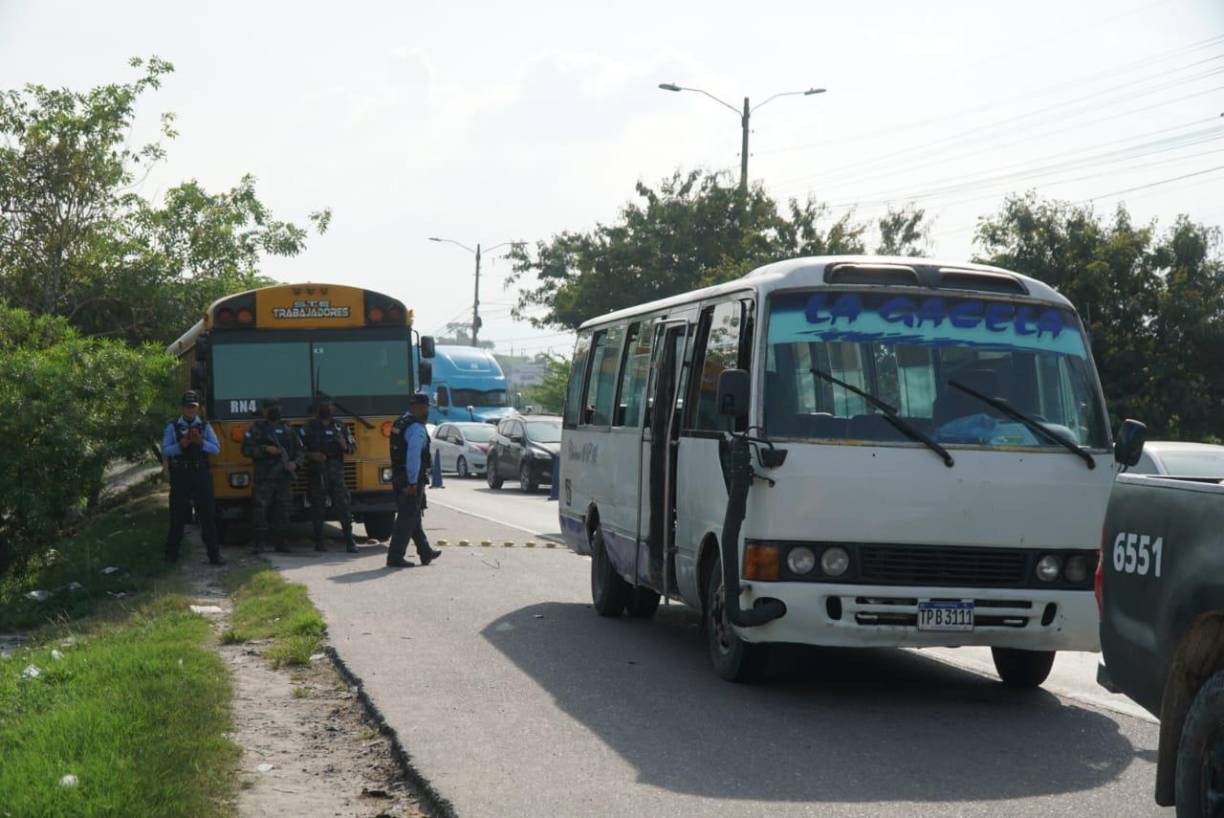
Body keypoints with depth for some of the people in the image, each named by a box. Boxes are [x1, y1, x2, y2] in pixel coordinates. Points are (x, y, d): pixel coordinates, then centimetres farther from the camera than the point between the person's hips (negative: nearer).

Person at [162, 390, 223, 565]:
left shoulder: (205, 426, 8)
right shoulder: (172, 427, 4)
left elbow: (216, 449, 2)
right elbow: (164, 450, -3)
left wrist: (201, 442, -15)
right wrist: (181, 445, -19)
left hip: (201, 476, 1)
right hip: (180, 477, -1)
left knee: (207, 515, -1)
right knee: (177, 517, 4)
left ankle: (214, 554, 0)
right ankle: (171, 552, 15)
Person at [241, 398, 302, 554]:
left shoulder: (288, 429, 13)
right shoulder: (256, 429, 3)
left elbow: (298, 450, 15)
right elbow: (246, 449, -5)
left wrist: (295, 462, -4)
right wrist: (266, 449, -16)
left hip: (284, 476, 3)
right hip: (263, 477, -3)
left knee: (282, 510, 5)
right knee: (260, 509, -7)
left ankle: (279, 541, 13)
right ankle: (260, 542, -4)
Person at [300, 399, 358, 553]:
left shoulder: (340, 426, 10)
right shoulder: (309, 427, 4)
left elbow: (353, 447, 13)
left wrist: (345, 446, -9)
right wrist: (311, 455, -16)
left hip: (336, 472, 1)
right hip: (316, 474, -1)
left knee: (343, 505, -6)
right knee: (317, 507, 2)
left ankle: (349, 541, -5)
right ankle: (319, 541, 11)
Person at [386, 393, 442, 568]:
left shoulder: (399, 424, 13)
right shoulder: (416, 428, -16)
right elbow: (413, 456, -23)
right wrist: (413, 483, -24)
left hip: (398, 476, 9)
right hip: (412, 479, -9)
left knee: (414, 516, 18)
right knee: (407, 518, -5)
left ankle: (425, 552, 29)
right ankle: (395, 557, -5)